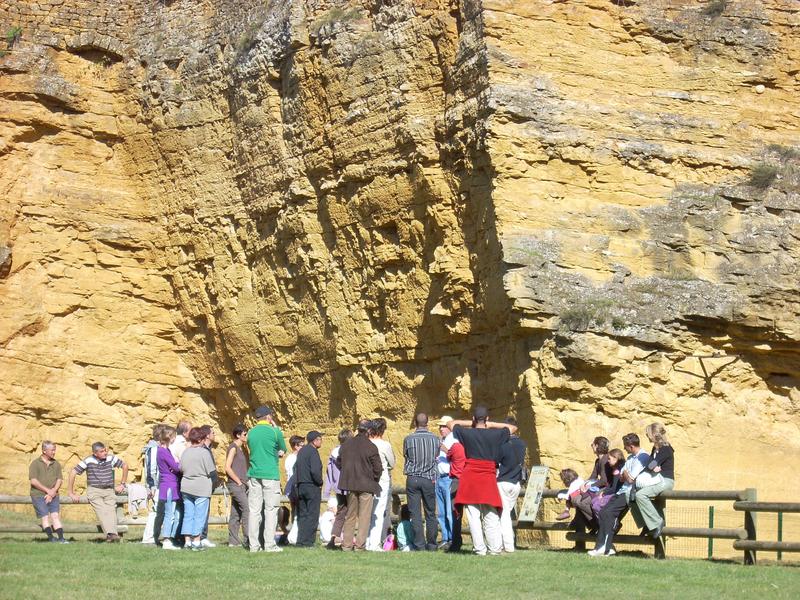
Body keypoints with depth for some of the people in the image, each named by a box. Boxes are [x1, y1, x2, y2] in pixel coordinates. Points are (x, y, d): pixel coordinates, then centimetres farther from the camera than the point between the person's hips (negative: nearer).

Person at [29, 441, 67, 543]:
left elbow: (59, 480, 7)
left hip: (53, 495, 3)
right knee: (45, 517, -10)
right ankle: (51, 537, -13)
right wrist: (48, 490, -11)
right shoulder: (35, 464, -1)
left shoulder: (56, 464, 11)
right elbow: (33, 481, -9)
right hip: (38, 495, -3)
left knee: (55, 516, -7)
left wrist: (52, 493, -8)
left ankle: (61, 538, -14)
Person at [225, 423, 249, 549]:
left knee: (236, 513, 8)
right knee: (247, 510, -15)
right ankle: (247, 540, -16)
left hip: (243, 484, 8)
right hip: (235, 485, -8)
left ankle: (233, 541, 10)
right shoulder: (233, 448, -9)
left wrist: (246, 482, 12)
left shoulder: (243, 448, 17)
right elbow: (227, 468, -15)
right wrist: (239, 481, -13)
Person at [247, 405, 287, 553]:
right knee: (271, 510, 0)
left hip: (254, 474, 4)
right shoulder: (274, 432, -7)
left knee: (254, 510, 5)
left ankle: (254, 545, 4)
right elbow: (283, 450, 9)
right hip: (270, 475, -4)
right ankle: (269, 544, -3)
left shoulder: (251, 433, 8)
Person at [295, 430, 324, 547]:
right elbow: (315, 471, -22)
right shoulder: (313, 452, -13)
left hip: (300, 486, 8)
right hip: (312, 486, -8)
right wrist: (320, 482, -8)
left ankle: (300, 541, 9)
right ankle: (307, 541, -6)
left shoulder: (301, 451, 13)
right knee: (312, 515, -4)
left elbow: (296, 468, 15)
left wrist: (298, 482, 15)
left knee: (302, 515, 11)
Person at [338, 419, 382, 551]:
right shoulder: (371, 447, -13)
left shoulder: (346, 445, 3)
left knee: (350, 515, 13)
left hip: (350, 485, 5)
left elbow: (339, 462, 12)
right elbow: (377, 468, -11)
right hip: (366, 485, -5)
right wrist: (374, 480, 8)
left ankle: (346, 544, 13)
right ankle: (360, 544, -1)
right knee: (364, 516, 2)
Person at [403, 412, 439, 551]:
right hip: (429, 479, 1)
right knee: (430, 513, 10)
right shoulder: (434, 439, -3)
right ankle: (432, 544, 13)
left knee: (415, 514, 1)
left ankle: (419, 544, -2)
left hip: (412, 479, -1)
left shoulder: (409, 439, -7)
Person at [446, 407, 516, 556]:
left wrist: (470, 423, 17)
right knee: (491, 516, 5)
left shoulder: (467, 433, 0)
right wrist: (491, 425, 15)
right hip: (488, 479, 1)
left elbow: (451, 424, 18)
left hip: (469, 478, -1)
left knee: (473, 516, 0)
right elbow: (513, 428, 19)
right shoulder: (495, 434, 1)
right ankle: (495, 548, 1)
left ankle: (479, 548, -3)